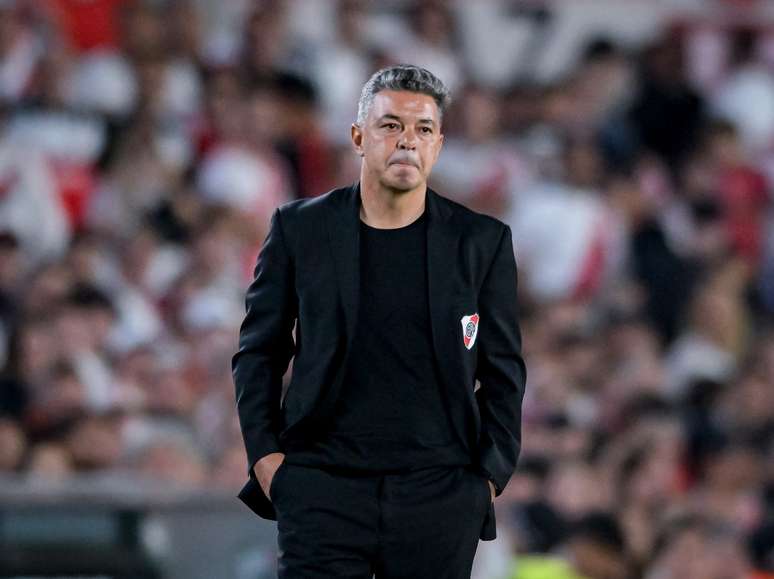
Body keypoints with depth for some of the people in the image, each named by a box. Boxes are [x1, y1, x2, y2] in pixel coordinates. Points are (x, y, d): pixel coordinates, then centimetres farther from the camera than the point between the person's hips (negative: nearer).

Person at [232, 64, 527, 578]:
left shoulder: (483, 242, 5)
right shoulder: (300, 229, 4)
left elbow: (503, 372, 9)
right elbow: (259, 351, 10)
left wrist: (490, 475, 1)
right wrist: (265, 455, 1)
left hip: (439, 494, 1)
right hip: (323, 491, -1)